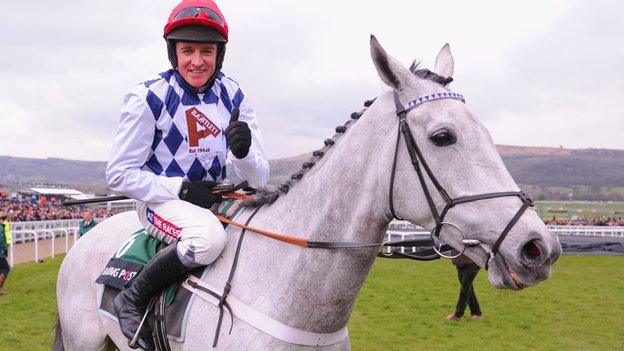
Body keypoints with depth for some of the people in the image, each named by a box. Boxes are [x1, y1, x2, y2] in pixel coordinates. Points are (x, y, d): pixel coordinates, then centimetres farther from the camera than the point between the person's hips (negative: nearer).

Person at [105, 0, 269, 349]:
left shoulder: (233, 96, -2)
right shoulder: (148, 97, -13)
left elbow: (259, 179, -2)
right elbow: (120, 174, -9)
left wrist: (244, 153, -25)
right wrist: (182, 189, -19)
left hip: (215, 200, 5)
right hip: (161, 200, -5)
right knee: (209, 237, -35)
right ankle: (133, 300, -12)